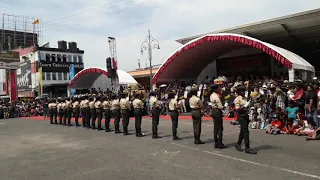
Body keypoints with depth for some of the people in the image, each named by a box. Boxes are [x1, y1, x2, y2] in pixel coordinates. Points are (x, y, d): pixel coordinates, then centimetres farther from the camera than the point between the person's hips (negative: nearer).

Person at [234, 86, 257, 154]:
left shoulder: (244, 98, 14)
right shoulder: (237, 99, -10)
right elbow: (237, 109, -17)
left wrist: (248, 105, 8)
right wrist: (244, 106, -22)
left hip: (246, 115, 8)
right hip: (241, 116, -8)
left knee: (243, 131, 16)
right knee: (246, 132, -9)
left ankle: (238, 145, 29)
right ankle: (247, 148, -6)